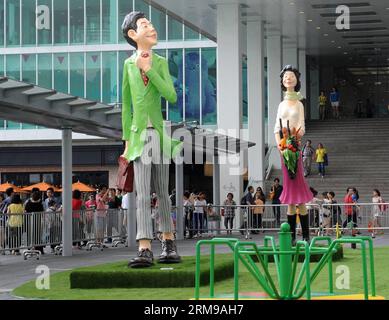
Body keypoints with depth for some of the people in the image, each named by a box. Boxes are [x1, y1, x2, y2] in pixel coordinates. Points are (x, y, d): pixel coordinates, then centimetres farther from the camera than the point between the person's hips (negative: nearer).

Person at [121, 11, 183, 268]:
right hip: (139, 134, -1)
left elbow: (171, 96, -9)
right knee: (142, 194, -10)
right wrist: (127, 141, 8)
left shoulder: (161, 62, 5)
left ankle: (169, 242, 22)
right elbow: (127, 105, 10)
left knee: (162, 192, 8)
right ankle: (145, 250, -15)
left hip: (159, 133, 1)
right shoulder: (129, 64, 6)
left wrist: (149, 69, -10)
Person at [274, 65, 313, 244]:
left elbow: (301, 128, -3)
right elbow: (276, 129, 8)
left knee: (299, 190, -7)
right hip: (284, 149, 4)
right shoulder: (281, 105, 14)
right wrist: (281, 147, -8)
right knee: (289, 189, 5)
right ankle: (292, 235, 7)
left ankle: (306, 235, -4)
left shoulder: (299, 104, 5)